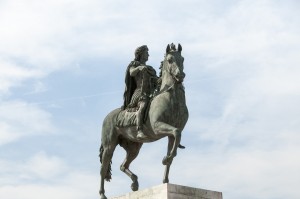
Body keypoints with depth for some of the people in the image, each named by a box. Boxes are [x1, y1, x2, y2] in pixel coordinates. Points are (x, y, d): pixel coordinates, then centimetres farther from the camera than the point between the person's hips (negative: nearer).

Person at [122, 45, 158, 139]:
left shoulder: (149, 69, 30)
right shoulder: (134, 64, 11)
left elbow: (156, 80, 29)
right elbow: (132, 73, -11)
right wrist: (139, 68, -30)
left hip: (150, 94, 7)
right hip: (140, 93, -7)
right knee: (143, 105, -38)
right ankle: (139, 131, -54)